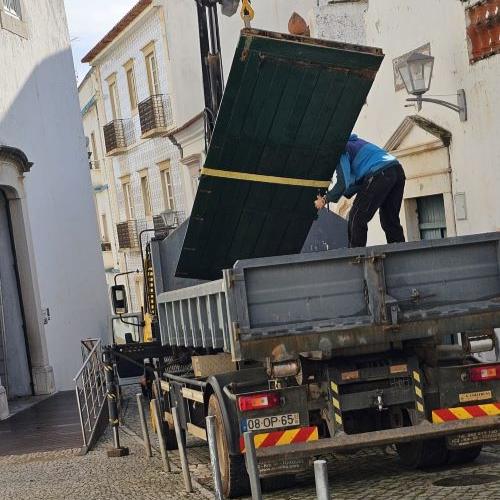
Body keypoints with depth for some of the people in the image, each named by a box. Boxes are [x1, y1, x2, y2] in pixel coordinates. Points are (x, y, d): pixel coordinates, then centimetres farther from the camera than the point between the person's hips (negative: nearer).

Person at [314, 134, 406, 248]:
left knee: (356, 219, -3)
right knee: (390, 221, 12)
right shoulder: (351, 143, 32)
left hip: (380, 173, -9)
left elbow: (343, 183, -6)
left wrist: (325, 200, 6)